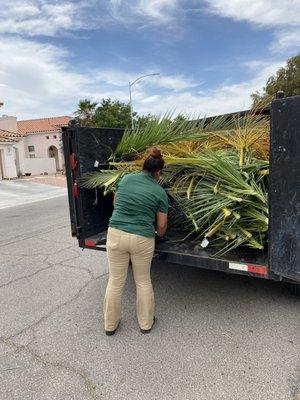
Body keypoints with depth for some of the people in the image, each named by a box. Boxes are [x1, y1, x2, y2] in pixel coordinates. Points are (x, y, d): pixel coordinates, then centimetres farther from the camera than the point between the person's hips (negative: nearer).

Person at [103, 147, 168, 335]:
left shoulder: (126, 178, 5)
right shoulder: (160, 192, 0)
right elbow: (162, 226, 5)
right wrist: (158, 234, 28)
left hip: (116, 234, 2)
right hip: (142, 239, -2)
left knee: (115, 281, 16)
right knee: (143, 281, 19)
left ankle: (110, 325, 34)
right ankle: (146, 323, 36)